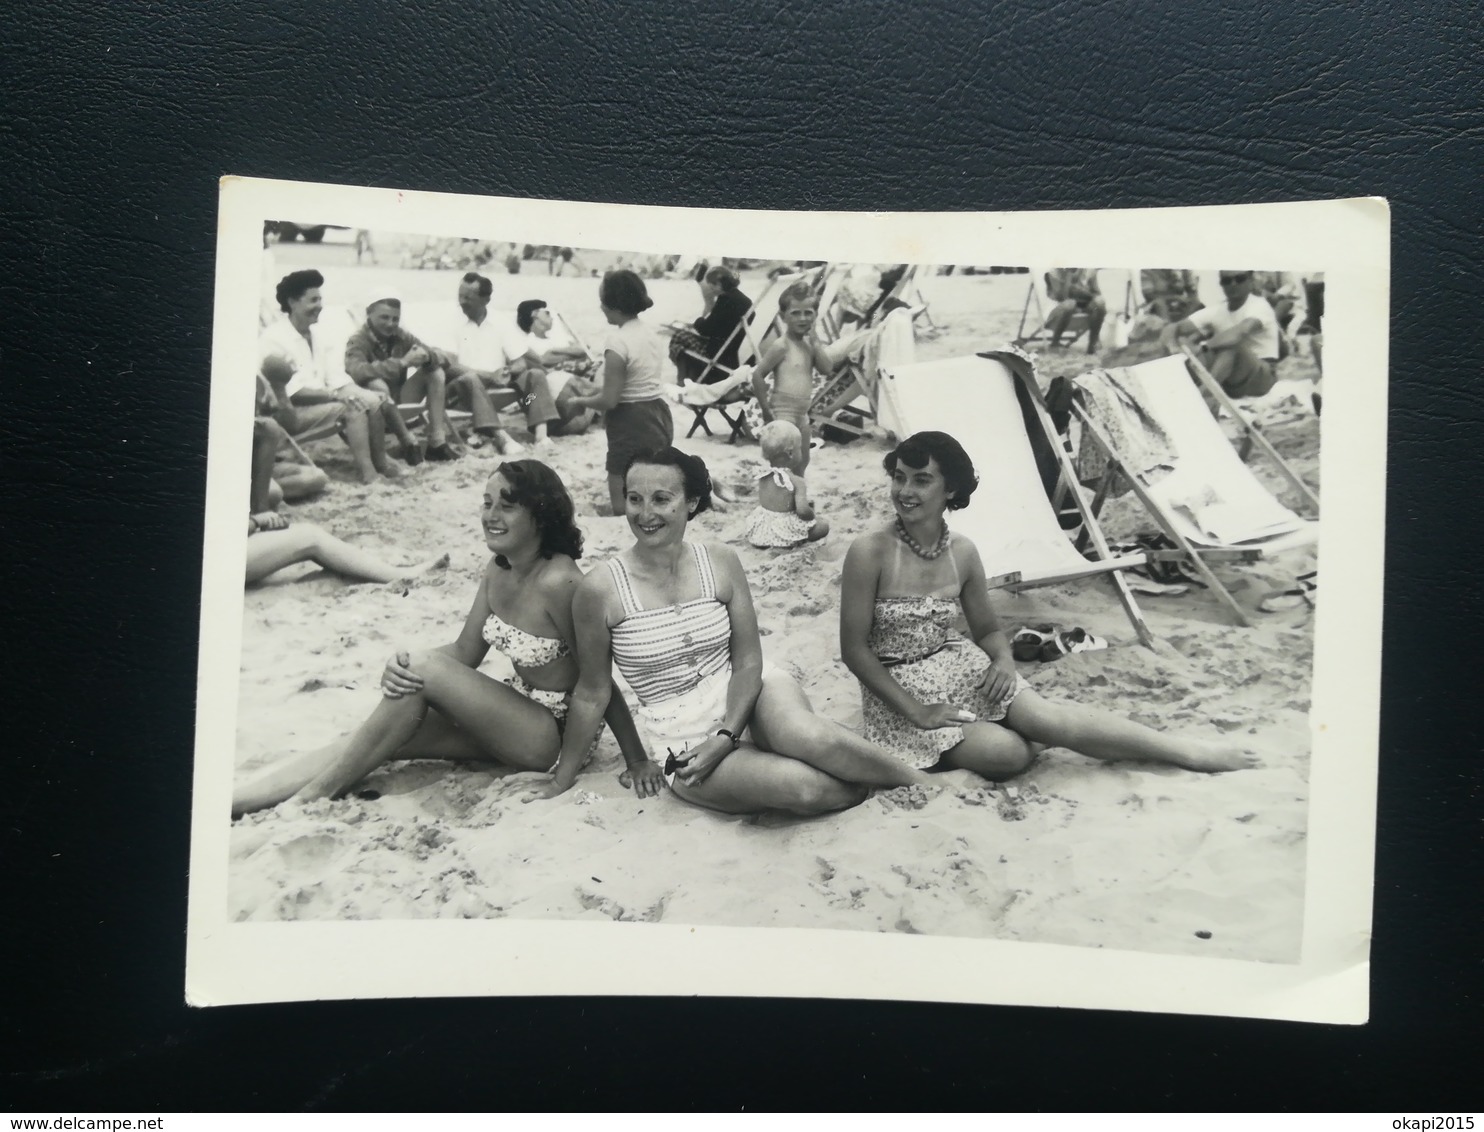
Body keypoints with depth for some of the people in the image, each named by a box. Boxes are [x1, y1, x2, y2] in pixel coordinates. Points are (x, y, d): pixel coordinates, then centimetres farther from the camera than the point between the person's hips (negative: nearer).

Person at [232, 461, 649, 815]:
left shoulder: (559, 582, -24)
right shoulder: (498, 569, 1)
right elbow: (466, 651, 4)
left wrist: (637, 759, -13)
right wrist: (403, 663, -16)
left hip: (557, 735, -8)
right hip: (516, 716, 8)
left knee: (425, 670, -22)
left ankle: (311, 798, -10)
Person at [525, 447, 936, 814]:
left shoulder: (720, 563, -4)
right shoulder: (600, 590, -12)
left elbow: (748, 662, -2)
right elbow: (593, 693, -1)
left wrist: (726, 737, -16)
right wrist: (561, 781, 6)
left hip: (746, 695, 2)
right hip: (685, 743, -2)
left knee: (807, 735, -33)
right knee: (806, 787, -28)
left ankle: (919, 781, -12)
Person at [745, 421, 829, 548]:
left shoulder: (762, 477, 0)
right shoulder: (797, 481, -19)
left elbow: (762, 503, 9)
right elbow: (802, 510, -28)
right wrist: (812, 514, -5)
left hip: (760, 530, 6)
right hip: (786, 531, -6)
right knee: (824, 524, 7)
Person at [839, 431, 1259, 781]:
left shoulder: (963, 553, -2)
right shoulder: (870, 553, -17)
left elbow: (988, 630, 11)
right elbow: (853, 648, -15)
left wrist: (1004, 660, -13)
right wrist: (914, 710, -18)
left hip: (960, 668, 4)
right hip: (898, 687, -4)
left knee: (1043, 717, -22)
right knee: (1008, 752, -28)